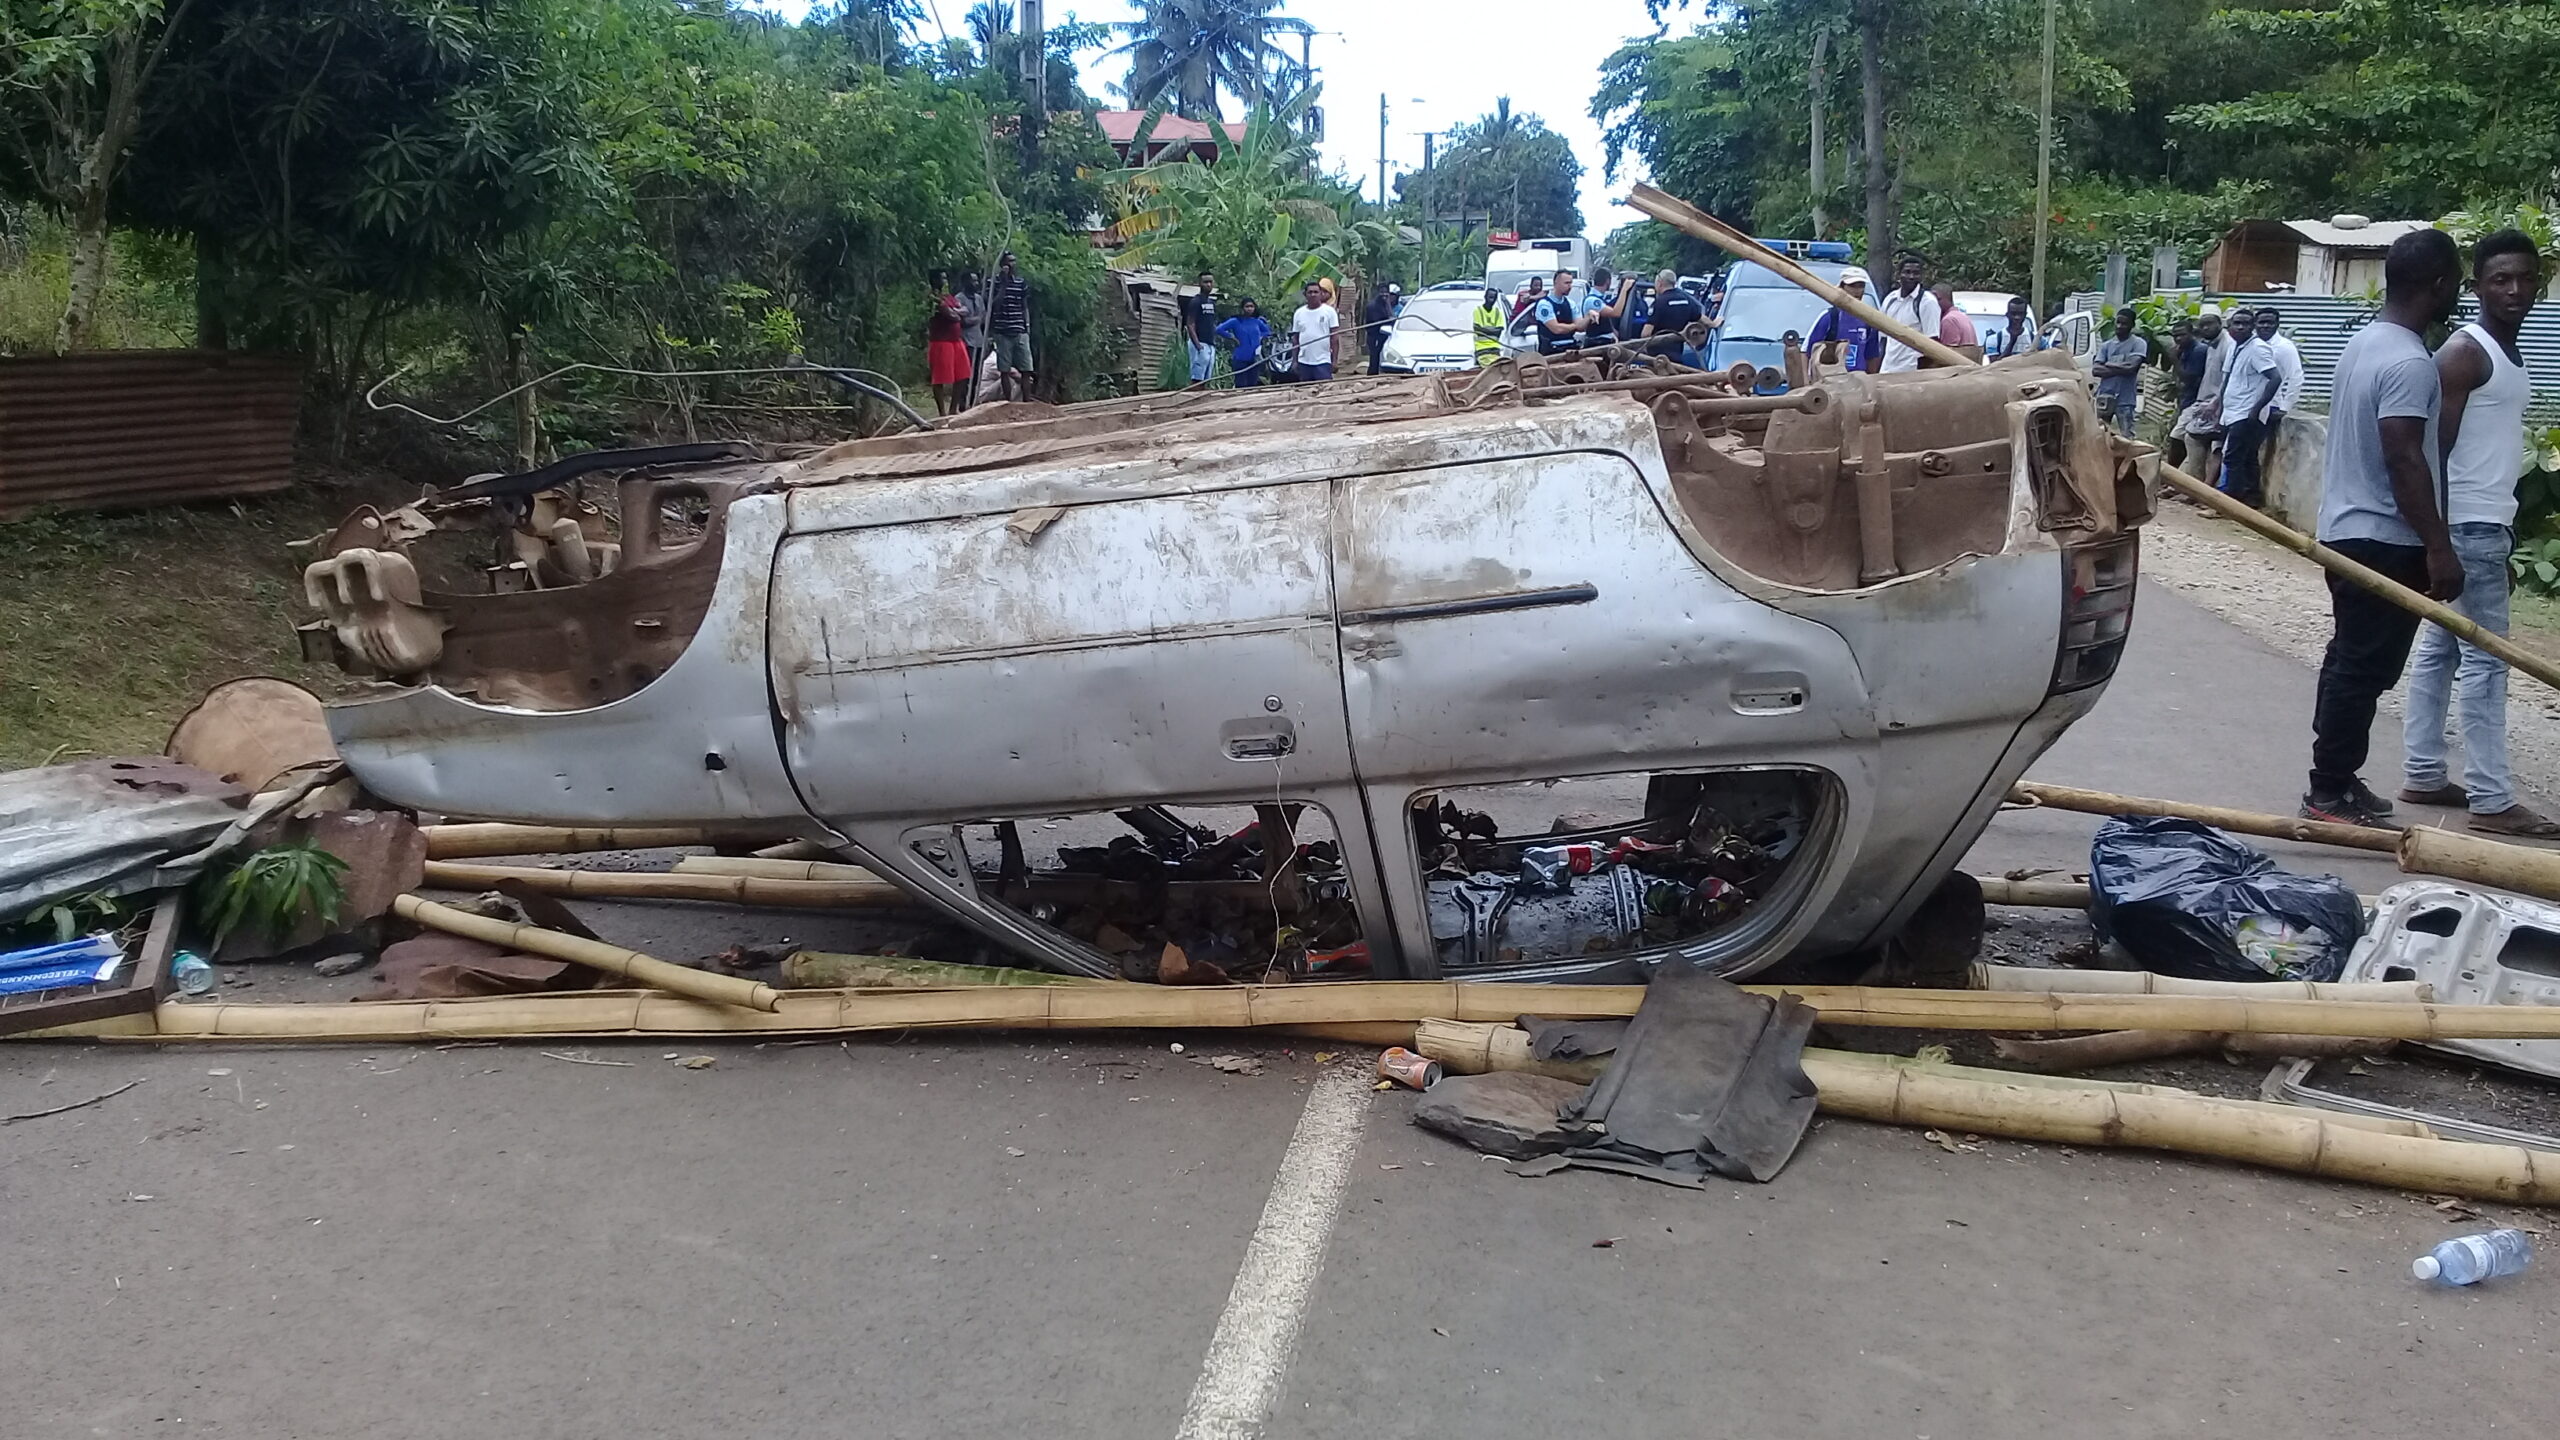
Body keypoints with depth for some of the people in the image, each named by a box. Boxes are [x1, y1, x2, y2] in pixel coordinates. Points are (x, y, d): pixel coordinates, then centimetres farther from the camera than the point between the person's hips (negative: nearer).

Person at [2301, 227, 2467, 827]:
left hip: (2346, 530, 10)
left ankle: (2336, 779, 22)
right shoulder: (2409, 362, -19)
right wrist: (2439, 547, -23)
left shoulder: (2364, 343, 12)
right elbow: (2404, 458, -24)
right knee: (2364, 670, -6)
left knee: (2350, 662, 15)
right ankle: (2330, 793, -2)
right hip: (2386, 541, -10)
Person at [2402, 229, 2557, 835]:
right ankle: (2491, 799, -5)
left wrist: (2508, 523, 21)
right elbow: (2434, 449, -18)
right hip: (2470, 527, -10)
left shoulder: (2510, 353, 16)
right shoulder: (2465, 351, -13)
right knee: (2484, 660, -8)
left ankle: (2424, 775, 17)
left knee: (2440, 650, 11)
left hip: (2488, 523, 10)